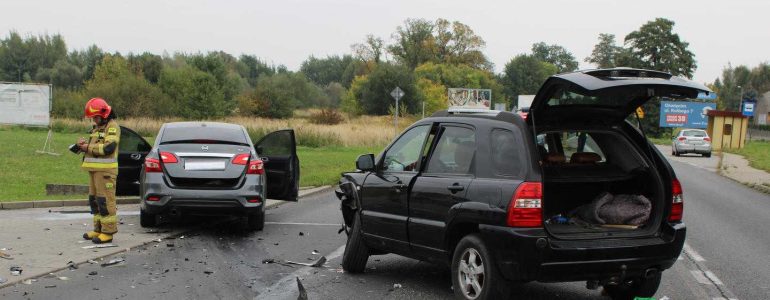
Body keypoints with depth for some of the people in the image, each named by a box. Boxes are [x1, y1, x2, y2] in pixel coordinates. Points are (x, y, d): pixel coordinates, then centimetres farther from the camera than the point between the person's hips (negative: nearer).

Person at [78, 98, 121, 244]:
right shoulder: (97, 128, 22)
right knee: (94, 200, 12)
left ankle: (108, 231, -7)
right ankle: (98, 229, 19)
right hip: (94, 169, 10)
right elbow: (93, 146, 22)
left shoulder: (112, 126, -9)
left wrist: (88, 147, -13)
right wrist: (84, 143, 0)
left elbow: (108, 147, -20)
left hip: (105, 170, -10)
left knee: (105, 200, -9)